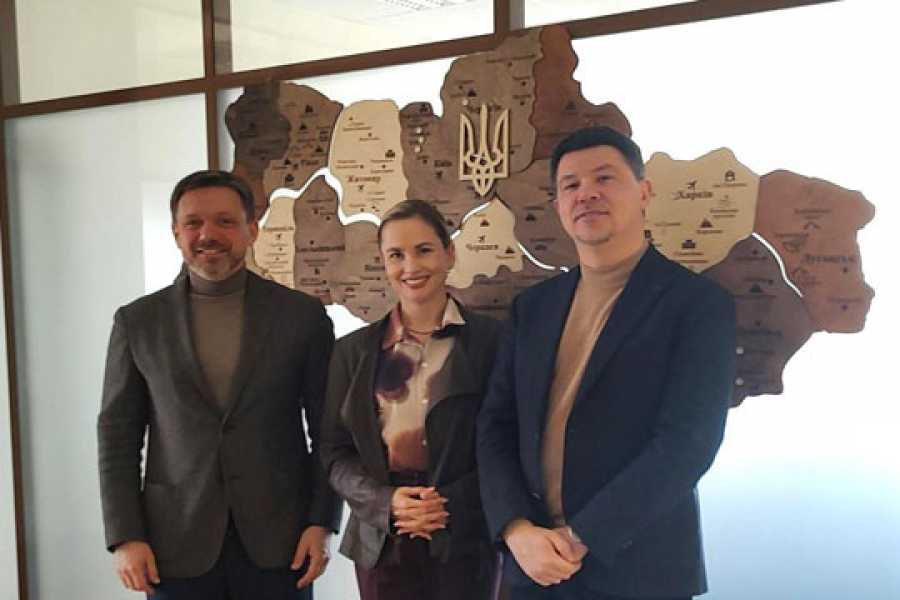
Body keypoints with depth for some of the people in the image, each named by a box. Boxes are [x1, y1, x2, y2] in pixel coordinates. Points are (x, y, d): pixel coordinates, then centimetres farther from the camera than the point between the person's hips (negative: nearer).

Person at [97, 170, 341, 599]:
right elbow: (118, 435, 4)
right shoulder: (137, 321, 3)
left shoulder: (303, 315, 0)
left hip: (278, 541, 0)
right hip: (177, 546, 1)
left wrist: (322, 523, -4)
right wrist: (124, 538, -2)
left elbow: (328, 431, 2)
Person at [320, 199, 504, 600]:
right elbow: (335, 451, 4)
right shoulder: (354, 350, 5)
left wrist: (449, 505, -15)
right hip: (381, 544, 2)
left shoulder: (492, 340, -3)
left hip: (465, 544, -2)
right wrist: (386, 502, -12)